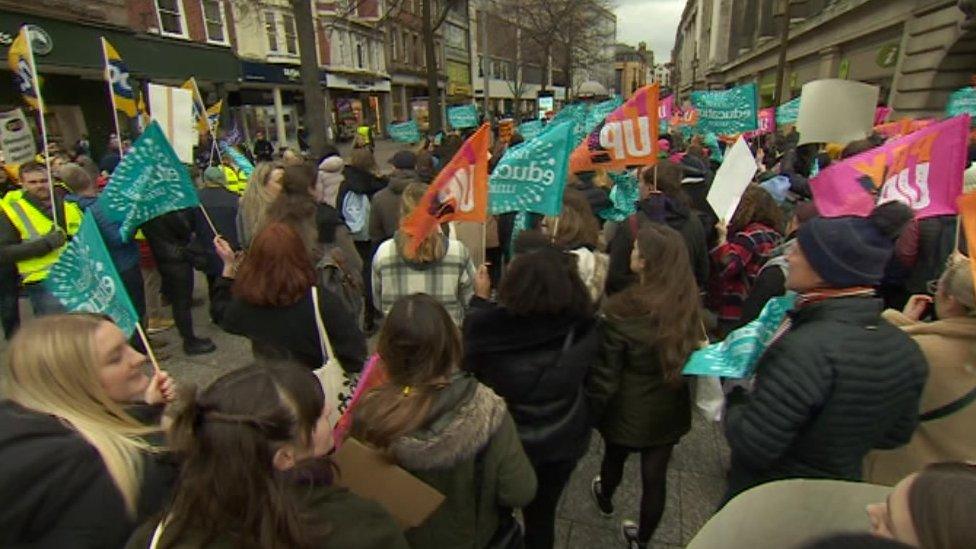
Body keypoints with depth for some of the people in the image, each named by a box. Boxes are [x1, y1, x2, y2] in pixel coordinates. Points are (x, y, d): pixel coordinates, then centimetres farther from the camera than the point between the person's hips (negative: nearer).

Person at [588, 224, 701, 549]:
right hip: (671, 409, 3)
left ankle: (605, 500, 57)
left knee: (614, 458, 26)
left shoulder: (622, 312, -27)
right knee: (655, 475, 18)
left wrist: (591, 410, -6)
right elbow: (694, 354, 2)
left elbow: (605, 375, -20)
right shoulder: (689, 303, -13)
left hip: (630, 410, -2)